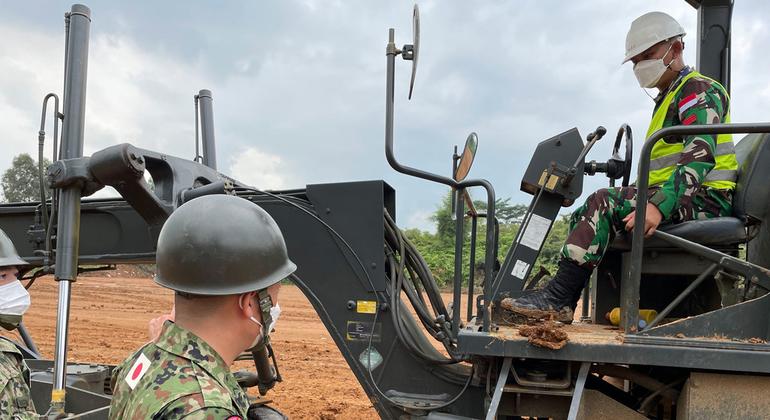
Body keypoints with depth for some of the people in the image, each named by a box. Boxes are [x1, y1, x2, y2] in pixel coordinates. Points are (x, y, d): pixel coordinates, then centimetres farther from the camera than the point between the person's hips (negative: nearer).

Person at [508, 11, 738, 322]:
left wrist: (659, 206, -34)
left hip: (704, 199, -10)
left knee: (604, 203, -26)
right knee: (584, 216, 2)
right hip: (671, 197, 10)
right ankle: (560, 302, -10)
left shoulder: (699, 91, -6)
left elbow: (699, 158, -23)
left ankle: (559, 296, -28)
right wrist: (647, 200, 13)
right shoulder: (668, 98, 26)